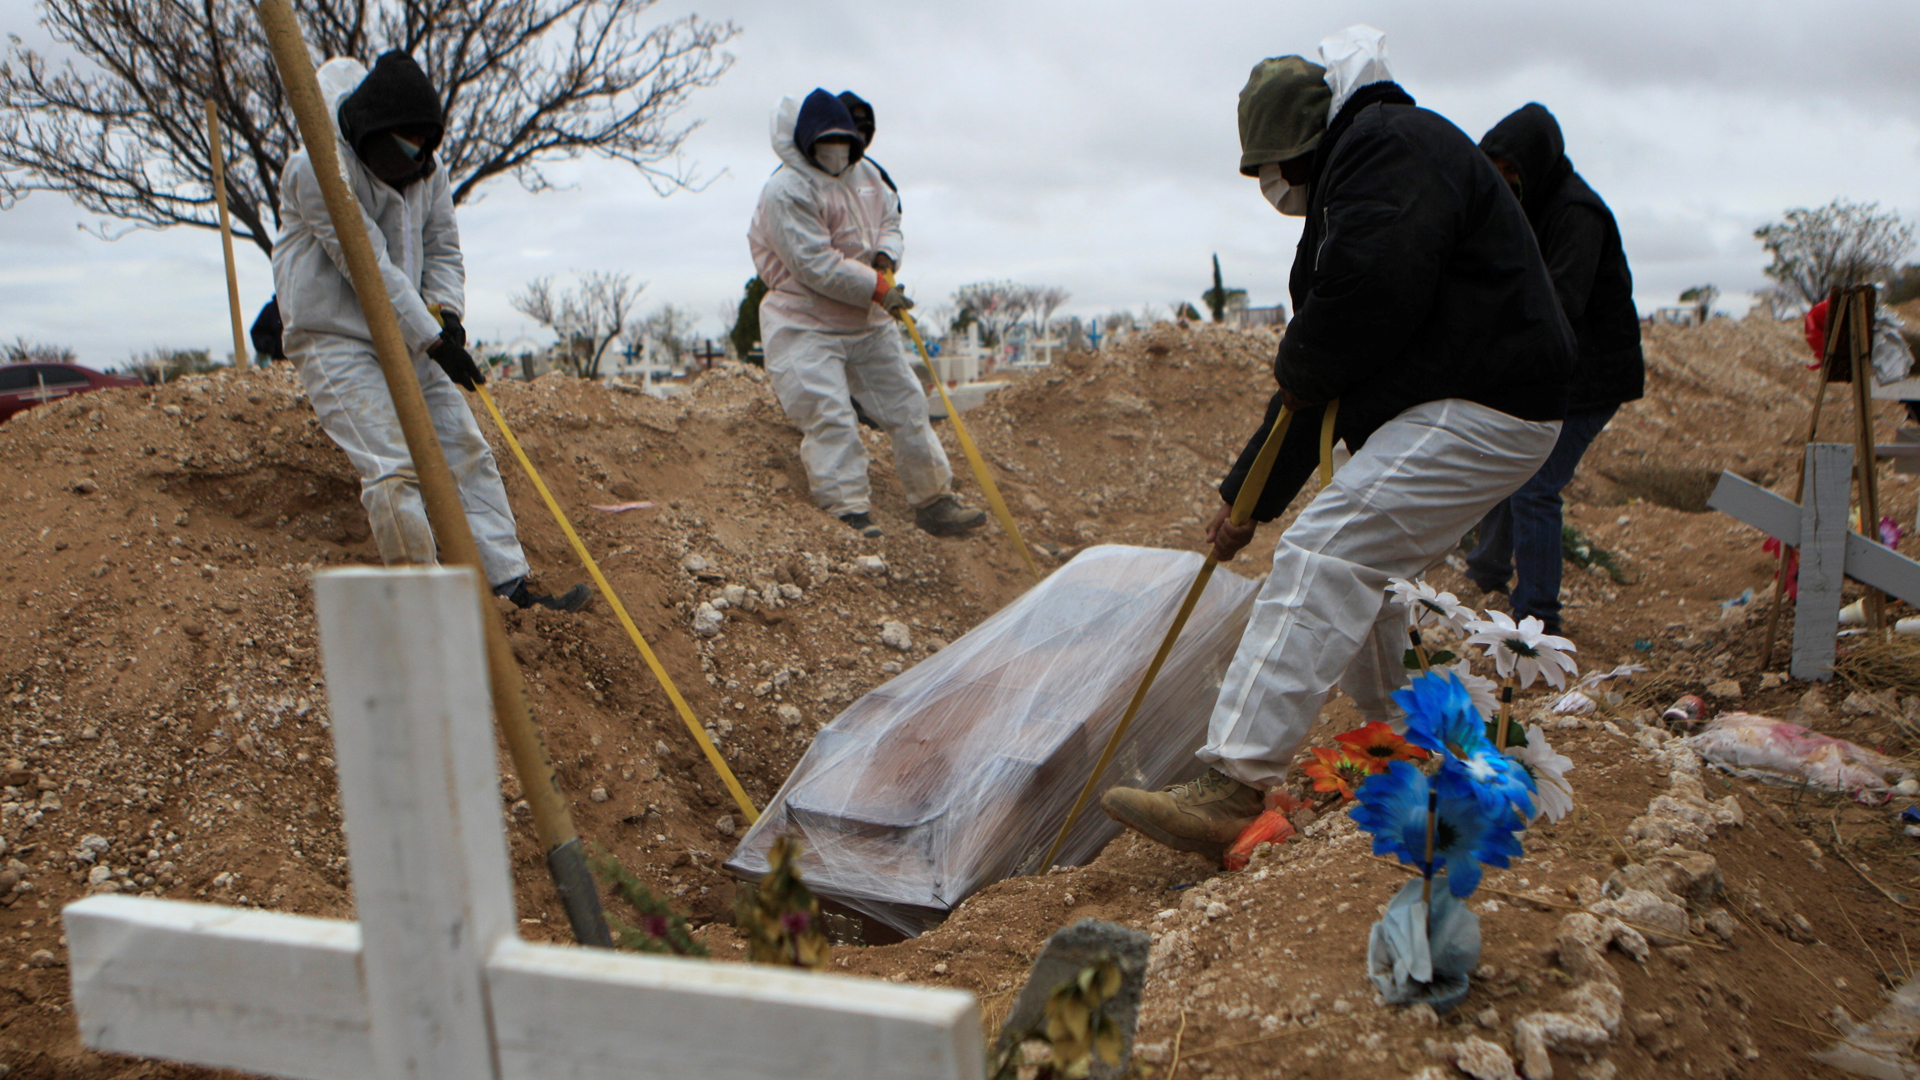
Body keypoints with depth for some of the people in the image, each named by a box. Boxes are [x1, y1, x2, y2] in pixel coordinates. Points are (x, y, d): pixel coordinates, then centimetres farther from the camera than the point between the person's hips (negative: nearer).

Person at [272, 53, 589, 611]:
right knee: (394, 468, -19)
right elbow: (370, 268, -21)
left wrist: (447, 314, -10)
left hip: (408, 340, 8)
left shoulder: (427, 170, 7)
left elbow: (442, 250, 10)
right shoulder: (318, 167, -17)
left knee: (466, 451, 2)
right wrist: (432, 341, -22)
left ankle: (511, 584, 5)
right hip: (335, 340, -7)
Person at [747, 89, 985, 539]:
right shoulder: (785, 190, -16)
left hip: (869, 321, 7)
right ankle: (849, 513, -14)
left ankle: (934, 503, 17)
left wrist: (886, 257, -5)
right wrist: (878, 288, -20)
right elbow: (816, 265, -22)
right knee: (830, 417, -16)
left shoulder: (865, 173, 9)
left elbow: (890, 217, 19)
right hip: (805, 326, -7)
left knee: (907, 405, 8)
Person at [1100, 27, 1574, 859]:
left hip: (1479, 412, -11)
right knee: (1356, 571, 19)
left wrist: (1299, 370, -7)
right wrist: (1247, 497, 20)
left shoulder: (1388, 144, -8)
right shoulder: (1344, 186, 23)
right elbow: (1316, 382, 22)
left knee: (1321, 559, -21)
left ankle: (1232, 791, -27)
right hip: (1433, 412, 11)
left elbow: (1370, 286, -28)